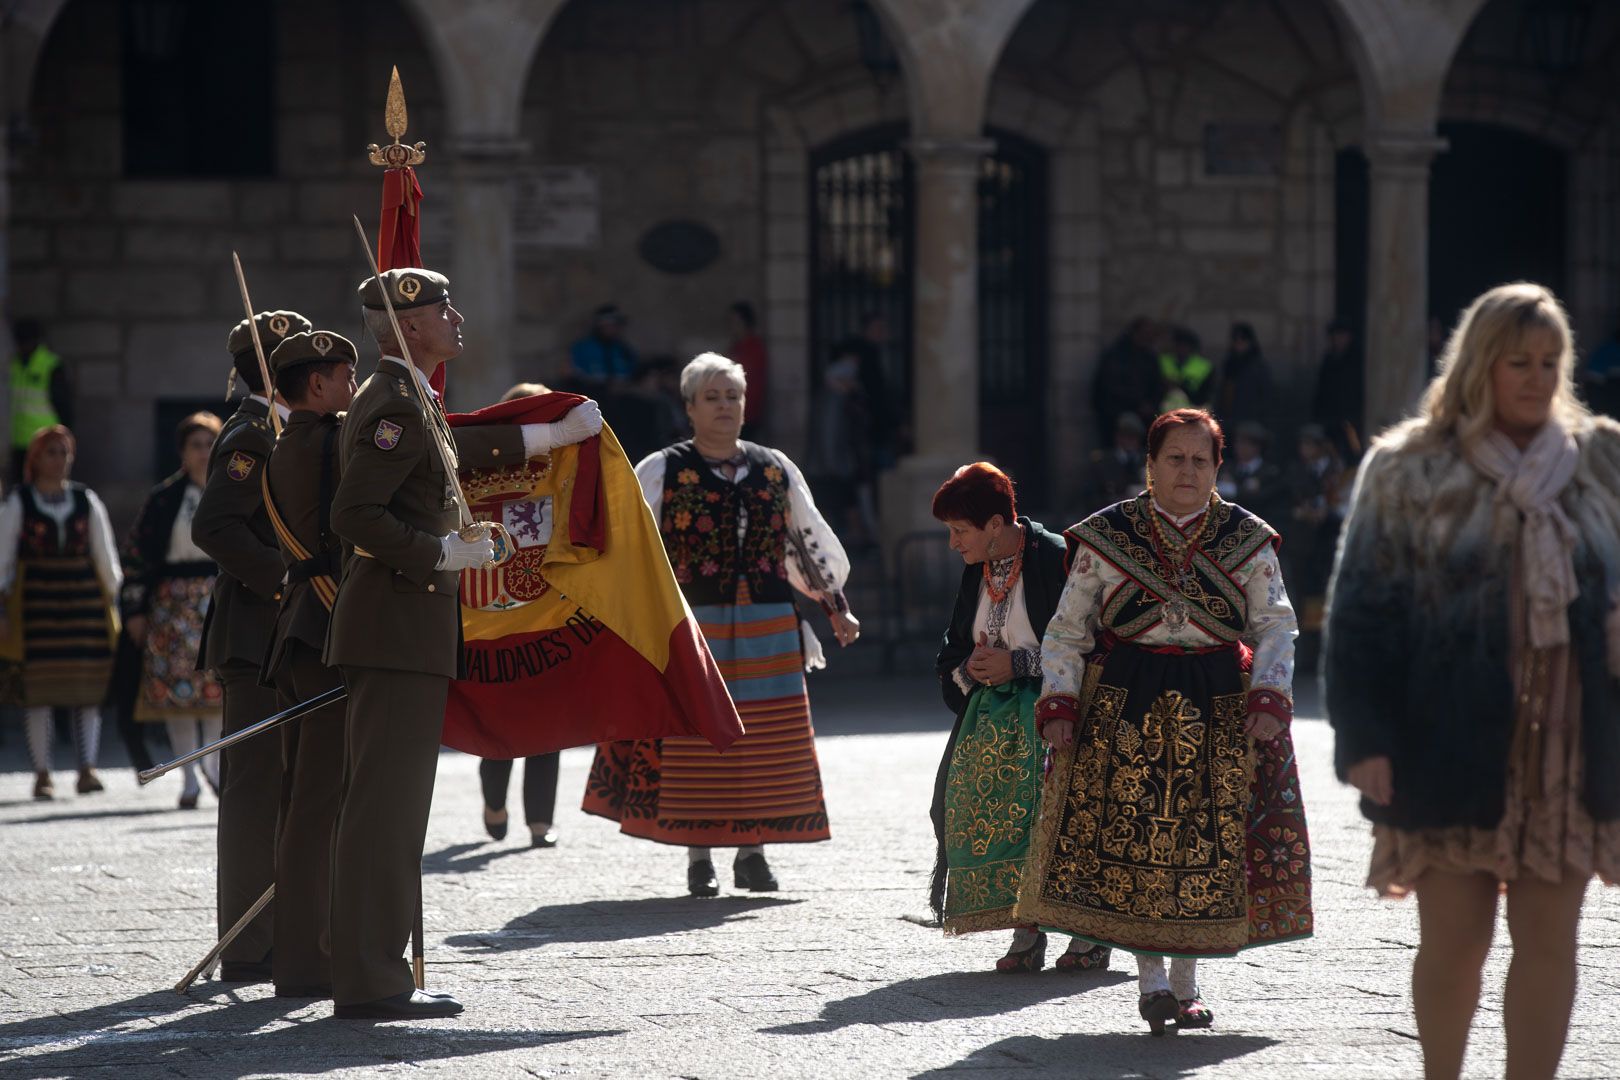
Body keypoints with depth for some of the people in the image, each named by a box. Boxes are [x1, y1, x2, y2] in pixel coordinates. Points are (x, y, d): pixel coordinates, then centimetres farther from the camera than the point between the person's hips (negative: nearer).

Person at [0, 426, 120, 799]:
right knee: (38, 691, -3)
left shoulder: (86, 501, 11)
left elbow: (105, 555, 15)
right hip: (35, 597, -2)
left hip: (84, 598, 2)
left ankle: (87, 769, -3)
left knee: (88, 690, -4)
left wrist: (116, 596, 8)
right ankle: (42, 773, 2)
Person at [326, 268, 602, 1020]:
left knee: (391, 803, 12)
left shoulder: (413, 406, 18)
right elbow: (354, 517, -23)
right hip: (398, 626, -11)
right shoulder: (395, 408, -14)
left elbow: (466, 449, 38)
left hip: (407, 631, 11)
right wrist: (446, 552, -18)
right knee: (386, 802, -11)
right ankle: (369, 981, -11)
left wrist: (560, 435, 47)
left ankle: (372, 969, 15)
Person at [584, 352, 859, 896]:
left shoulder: (776, 470, 12)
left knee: (765, 741, 1)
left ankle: (752, 849, 10)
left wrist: (836, 608, 17)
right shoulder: (660, 472, 1)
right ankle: (698, 857, 4)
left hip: (769, 628, 3)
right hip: (692, 627, -3)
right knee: (692, 742, -4)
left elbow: (812, 542, 19)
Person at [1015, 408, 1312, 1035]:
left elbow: (1274, 626, 5)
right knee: (1130, 836, -9)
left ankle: (1185, 982, 13)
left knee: (1206, 840, 0)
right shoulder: (1108, 536, 3)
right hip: (1125, 702, -1)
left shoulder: (1245, 539, 6)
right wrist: (1059, 705, -6)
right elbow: (1067, 631, 6)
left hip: (1218, 708, 1)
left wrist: (1268, 701, -10)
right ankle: (1150, 978, 0)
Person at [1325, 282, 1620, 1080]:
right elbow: (1360, 610, -2)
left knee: (1549, 939, 1)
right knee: (1454, 938, 2)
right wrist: (1364, 736, -10)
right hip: (1452, 741, -2)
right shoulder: (1409, 470, 0)